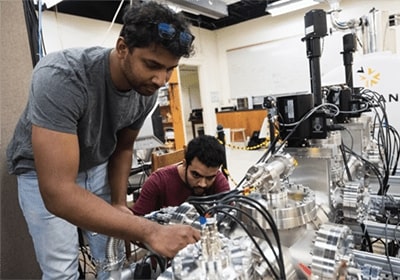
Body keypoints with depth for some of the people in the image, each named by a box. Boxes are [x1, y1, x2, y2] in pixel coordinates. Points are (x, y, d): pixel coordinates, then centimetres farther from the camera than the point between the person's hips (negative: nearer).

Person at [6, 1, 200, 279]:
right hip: (43, 173, -4)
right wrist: (150, 231, -45)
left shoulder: (147, 91, -17)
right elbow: (57, 192, -41)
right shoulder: (62, 77, -36)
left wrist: (120, 204, -11)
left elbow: (123, 148, 0)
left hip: (97, 168, 4)